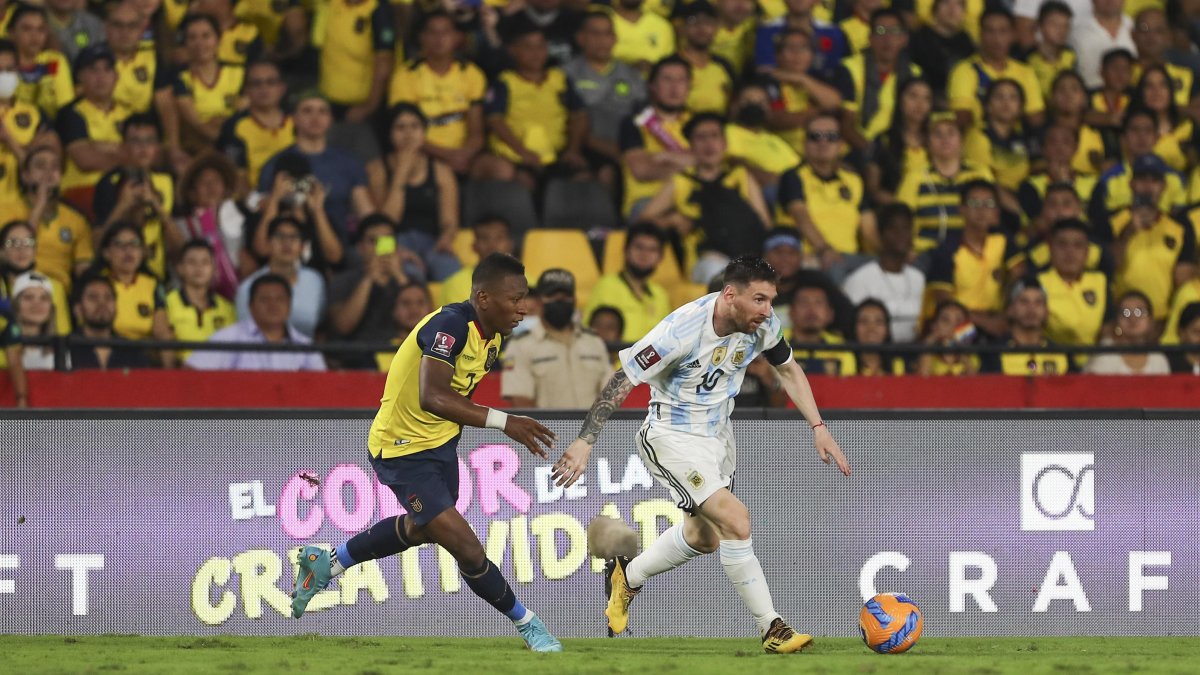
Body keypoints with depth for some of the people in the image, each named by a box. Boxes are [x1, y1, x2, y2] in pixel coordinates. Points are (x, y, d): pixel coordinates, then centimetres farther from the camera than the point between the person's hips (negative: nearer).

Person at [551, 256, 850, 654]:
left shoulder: (762, 325, -11)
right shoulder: (683, 330, -30)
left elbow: (788, 370, 10)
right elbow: (622, 381, -24)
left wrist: (818, 427, 3)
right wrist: (584, 442, -26)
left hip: (717, 434, 8)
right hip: (673, 437, -8)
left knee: (704, 537, 22)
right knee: (736, 521, -22)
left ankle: (626, 578, 46)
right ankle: (772, 629, -15)